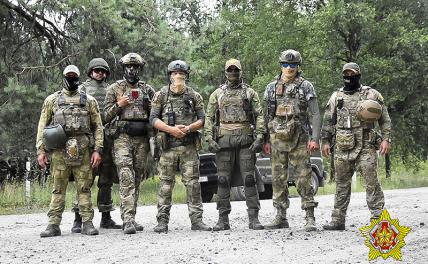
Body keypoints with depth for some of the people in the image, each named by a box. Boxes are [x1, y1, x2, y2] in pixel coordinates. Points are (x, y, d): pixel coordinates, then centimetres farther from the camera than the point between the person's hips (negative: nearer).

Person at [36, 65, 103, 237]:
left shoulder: (89, 100, 11)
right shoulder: (52, 100, 12)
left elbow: (98, 126, 9)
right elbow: (42, 126, 10)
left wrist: (97, 150, -1)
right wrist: (40, 150, 1)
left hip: (82, 150, 0)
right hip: (59, 150, 0)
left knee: (84, 188, 0)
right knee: (58, 189, 1)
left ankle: (87, 223, 3)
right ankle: (54, 225, 2)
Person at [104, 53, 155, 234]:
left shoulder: (147, 90, 15)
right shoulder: (114, 89, 7)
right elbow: (106, 116, 6)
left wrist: (149, 106, -2)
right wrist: (119, 105, -10)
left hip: (142, 139, 4)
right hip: (122, 137, -4)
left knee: (137, 179, 7)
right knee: (126, 178, -16)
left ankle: (130, 218, 16)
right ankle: (128, 220, -23)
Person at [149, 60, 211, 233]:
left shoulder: (194, 96, 9)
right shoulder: (161, 95, 5)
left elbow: (202, 119, 7)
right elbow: (153, 119, 0)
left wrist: (188, 128, -12)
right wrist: (171, 129, -14)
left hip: (189, 146, 1)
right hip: (168, 146, -1)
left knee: (193, 182, 0)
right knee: (166, 184, 1)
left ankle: (196, 220, 4)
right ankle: (162, 221, 4)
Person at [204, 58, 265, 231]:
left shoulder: (250, 93, 9)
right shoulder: (217, 94, 12)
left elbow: (259, 116, 4)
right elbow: (209, 118, 10)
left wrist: (259, 138, -8)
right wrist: (209, 139, -3)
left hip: (245, 140, -1)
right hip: (224, 141, 1)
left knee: (249, 179, -4)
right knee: (223, 181, 1)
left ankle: (254, 218, -1)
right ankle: (223, 219, 6)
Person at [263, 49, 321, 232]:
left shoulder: (305, 87, 2)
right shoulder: (271, 88, 12)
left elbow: (315, 114, -2)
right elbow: (267, 115, 15)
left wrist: (315, 138, -12)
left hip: (299, 139, -4)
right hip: (277, 139, 4)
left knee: (304, 178, -5)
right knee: (278, 179, 6)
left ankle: (310, 218, -3)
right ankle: (281, 217, 13)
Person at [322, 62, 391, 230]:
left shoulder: (372, 95, 5)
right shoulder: (336, 97, 14)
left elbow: (384, 119, 5)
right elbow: (328, 121, 18)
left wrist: (386, 139, -5)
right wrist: (326, 141, 10)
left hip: (365, 147, -3)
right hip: (342, 148, 3)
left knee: (371, 182, -9)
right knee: (342, 185, 8)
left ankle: (378, 217, -6)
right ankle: (338, 220, 13)